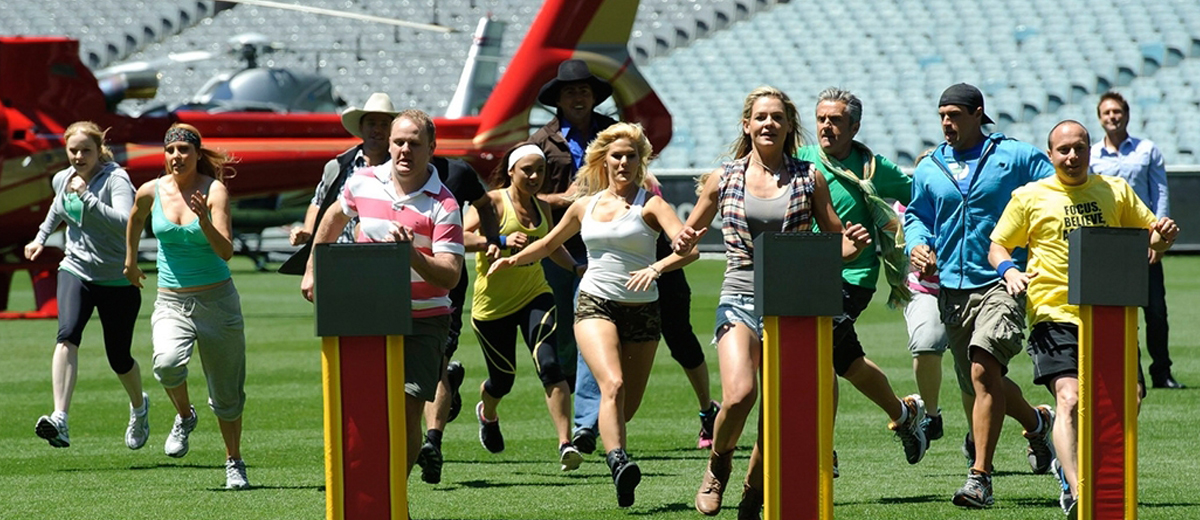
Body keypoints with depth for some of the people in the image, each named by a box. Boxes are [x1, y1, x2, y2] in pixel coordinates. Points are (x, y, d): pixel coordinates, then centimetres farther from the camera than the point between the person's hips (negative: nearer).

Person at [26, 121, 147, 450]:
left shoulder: (116, 180, -16)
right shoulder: (62, 179, 3)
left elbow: (125, 224, -34)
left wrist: (86, 197, -37)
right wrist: (41, 237, 26)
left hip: (118, 280, -3)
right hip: (76, 271, 4)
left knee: (119, 358, 7)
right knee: (67, 336, -24)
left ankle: (139, 406, 41)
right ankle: (60, 421, -36)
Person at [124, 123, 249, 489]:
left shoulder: (214, 191, -10)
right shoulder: (151, 192, -2)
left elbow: (226, 251, -19)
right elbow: (136, 219, 23)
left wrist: (204, 222, -34)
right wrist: (130, 261, 31)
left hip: (216, 299, -1)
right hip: (171, 301, 1)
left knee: (227, 392, 6)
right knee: (167, 363, -29)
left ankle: (234, 463, 28)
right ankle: (184, 417, 1)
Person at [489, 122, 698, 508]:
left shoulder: (649, 205, 0)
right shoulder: (585, 205, 12)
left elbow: (689, 249, -15)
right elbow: (550, 243, 29)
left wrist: (657, 267, -32)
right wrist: (512, 259, 15)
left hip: (642, 312, 0)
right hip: (595, 305, 0)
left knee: (627, 406, 3)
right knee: (612, 385, -25)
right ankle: (618, 462, -39)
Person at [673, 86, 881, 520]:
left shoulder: (808, 178, 6)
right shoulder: (724, 178, 6)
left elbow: (835, 243, 10)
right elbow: (689, 234, 16)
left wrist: (851, 246, -13)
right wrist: (683, 243, -7)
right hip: (739, 300, -1)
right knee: (739, 394, -24)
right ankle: (718, 465, 7)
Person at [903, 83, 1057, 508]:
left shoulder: (1014, 157, 0)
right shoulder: (929, 169, 12)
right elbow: (915, 215, 22)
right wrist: (917, 244, 0)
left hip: (1002, 282, -5)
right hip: (953, 288, 5)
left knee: (983, 368, -21)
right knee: (976, 383, 12)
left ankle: (980, 477, -18)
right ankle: (1036, 421, 43)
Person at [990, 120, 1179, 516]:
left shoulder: (1115, 191, 15)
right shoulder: (1030, 197, 8)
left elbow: (1148, 237, 20)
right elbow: (997, 246, 13)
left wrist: (1162, 236, -4)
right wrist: (1009, 270, -9)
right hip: (1054, 315, -3)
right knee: (1069, 398, -20)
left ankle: (1072, 466, 23)